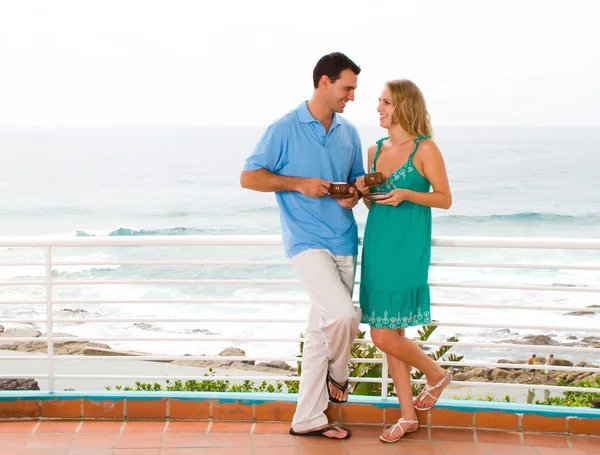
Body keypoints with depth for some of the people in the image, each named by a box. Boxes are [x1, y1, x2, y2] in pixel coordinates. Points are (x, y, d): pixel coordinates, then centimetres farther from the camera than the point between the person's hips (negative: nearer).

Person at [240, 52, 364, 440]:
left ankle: (308, 419, 19)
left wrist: (354, 194, -2)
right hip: (307, 241, -6)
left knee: (322, 330, 9)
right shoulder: (285, 130, -7)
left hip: (344, 242, 6)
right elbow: (249, 177, -4)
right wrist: (297, 183, -15)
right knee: (343, 316, -21)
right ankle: (338, 375, 12)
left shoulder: (349, 133, 11)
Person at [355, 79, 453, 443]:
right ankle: (408, 416, 18)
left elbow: (445, 199, -5)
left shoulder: (425, 149, -6)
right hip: (377, 245, 7)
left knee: (386, 336, -9)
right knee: (391, 334, 8)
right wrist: (365, 192, -2)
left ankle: (437, 374, 19)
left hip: (406, 249, -7)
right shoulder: (376, 150, 12)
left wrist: (406, 194, -18)